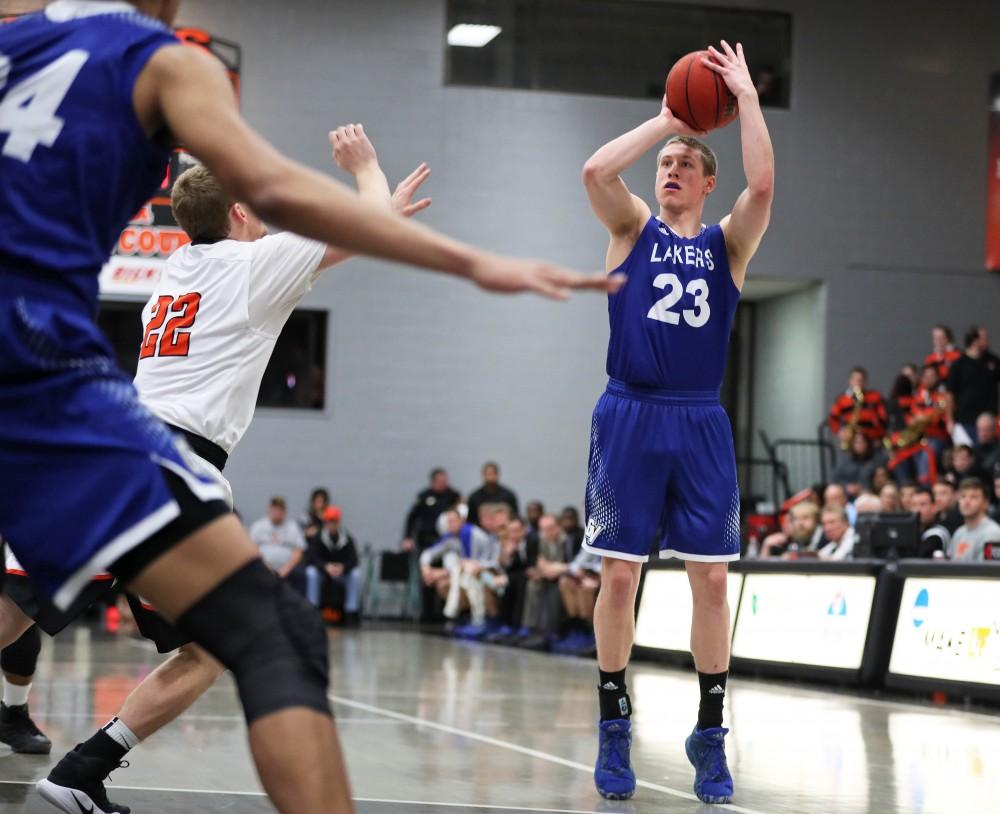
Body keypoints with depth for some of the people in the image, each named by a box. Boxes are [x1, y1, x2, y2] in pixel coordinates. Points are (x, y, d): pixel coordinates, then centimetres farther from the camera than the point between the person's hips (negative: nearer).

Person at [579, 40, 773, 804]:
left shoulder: (727, 243, 8)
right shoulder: (634, 228, 8)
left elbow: (763, 184, -11)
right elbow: (596, 170, -10)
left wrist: (746, 97, -7)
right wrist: (666, 118, -3)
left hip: (700, 425, 1)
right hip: (629, 418, -1)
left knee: (712, 577, -1)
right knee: (620, 574, -1)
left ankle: (711, 733, 9)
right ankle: (615, 726, 11)